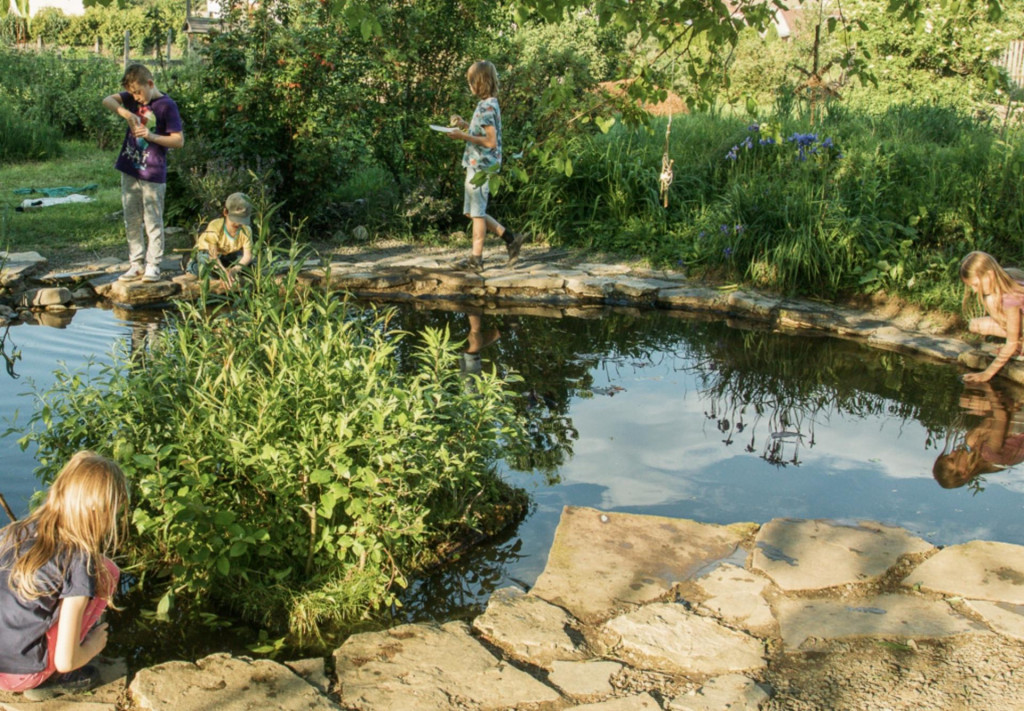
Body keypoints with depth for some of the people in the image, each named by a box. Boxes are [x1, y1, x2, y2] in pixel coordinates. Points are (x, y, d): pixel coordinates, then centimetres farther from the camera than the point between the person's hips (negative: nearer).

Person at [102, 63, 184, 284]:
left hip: (153, 174, -6)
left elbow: (179, 140, -12)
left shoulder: (166, 106, -10)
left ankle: (153, 265, 8)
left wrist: (151, 136, -22)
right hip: (129, 171, 6)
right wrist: (124, 112, -20)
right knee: (132, 221, 11)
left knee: (153, 222, 1)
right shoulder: (133, 97, 7)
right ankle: (136, 264, 19)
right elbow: (107, 100, -4)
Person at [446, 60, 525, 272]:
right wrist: (465, 125, 16)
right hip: (477, 165, 10)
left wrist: (464, 136, -20)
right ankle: (510, 238, 17)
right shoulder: (487, 104, 13)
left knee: (476, 212, -2)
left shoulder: (487, 107, -17)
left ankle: (476, 258, 6)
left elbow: (491, 141, -21)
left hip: (481, 166, -10)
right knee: (473, 211, 15)